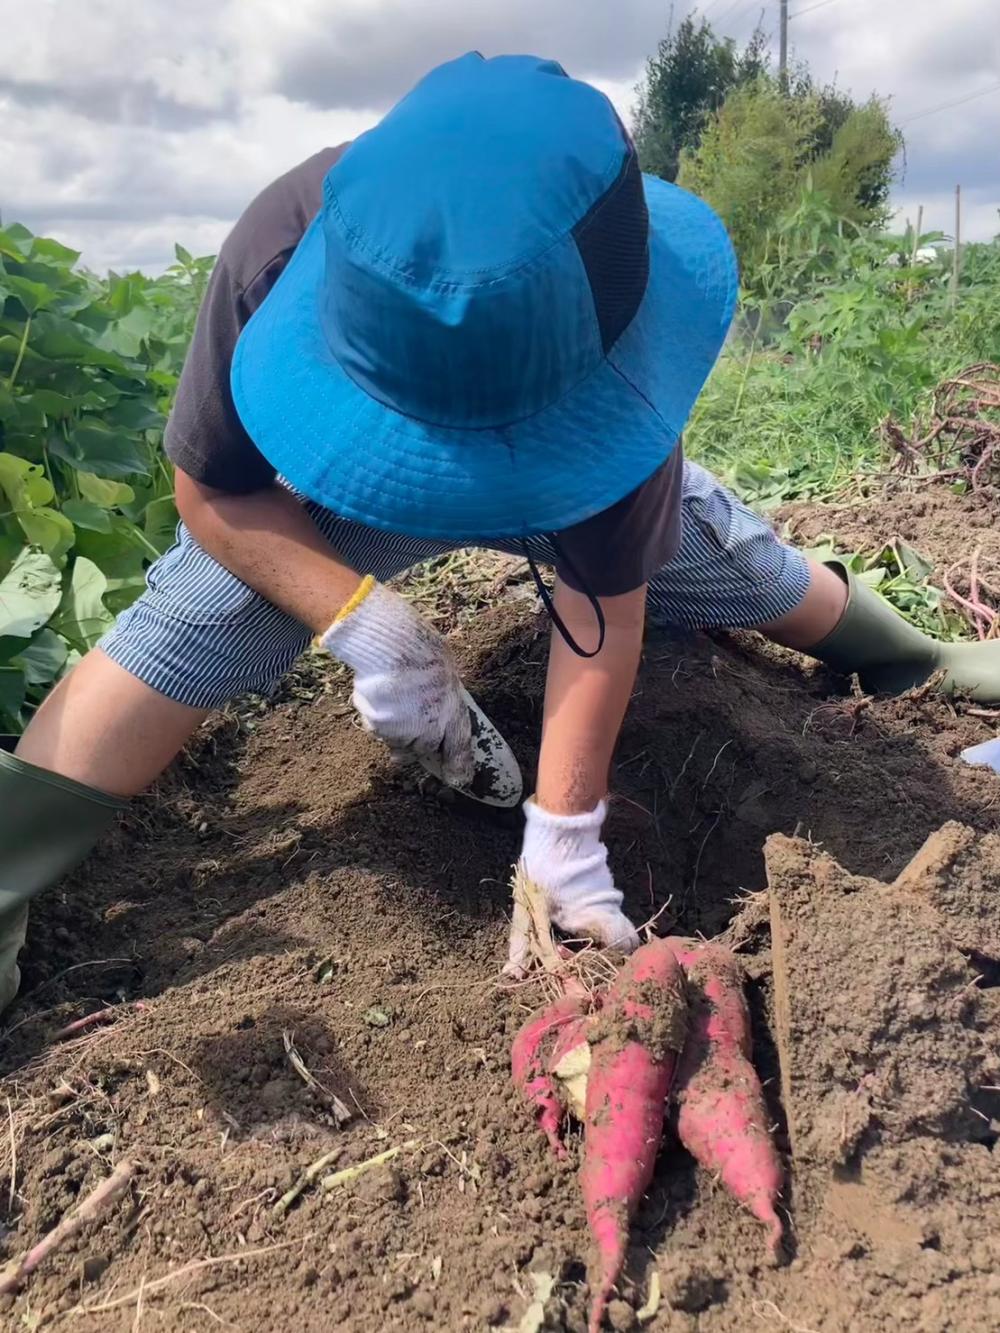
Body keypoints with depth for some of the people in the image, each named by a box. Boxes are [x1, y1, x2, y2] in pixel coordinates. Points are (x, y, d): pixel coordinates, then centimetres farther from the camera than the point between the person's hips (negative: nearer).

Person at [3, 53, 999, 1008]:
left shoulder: (614, 337, -39)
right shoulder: (285, 246, -40)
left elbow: (604, 603, -34)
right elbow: (211, 490, -28)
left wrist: (563, 835, -37)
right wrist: (360, 619, -44)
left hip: (573, 475, 1)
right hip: (326, 491, 0)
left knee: (736, 561, 4)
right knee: (187, 625, -23)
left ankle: (914, 658, 34)